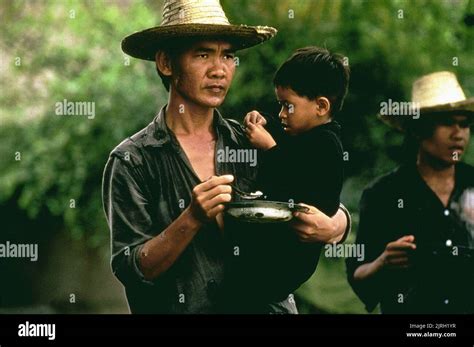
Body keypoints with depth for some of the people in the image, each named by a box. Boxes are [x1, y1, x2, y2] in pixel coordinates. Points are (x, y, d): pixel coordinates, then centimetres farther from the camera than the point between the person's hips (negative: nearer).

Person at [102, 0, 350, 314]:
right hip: (184, 307, -3)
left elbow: (338, 214, 12)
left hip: (268, 305, 4)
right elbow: (131, 270, -6)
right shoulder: (131, 161, -1)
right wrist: (192, 220, -19)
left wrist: (330, 228, -9)